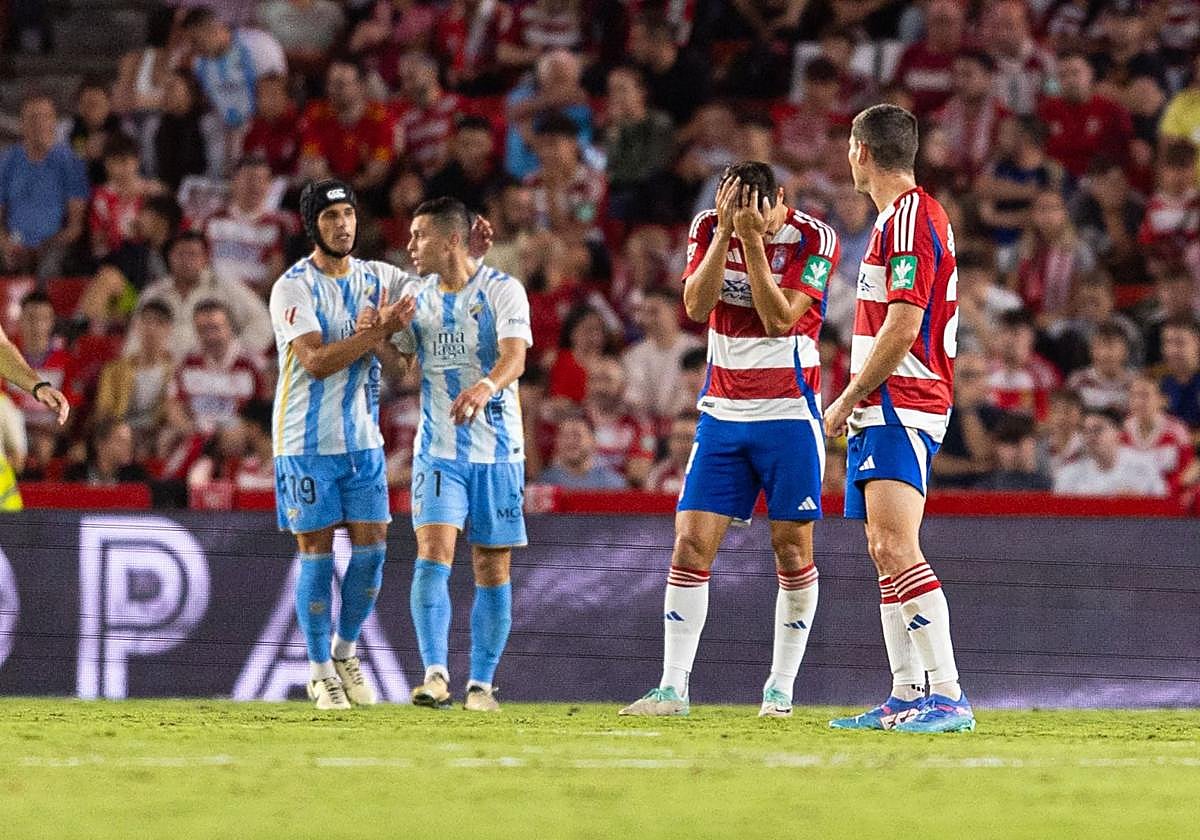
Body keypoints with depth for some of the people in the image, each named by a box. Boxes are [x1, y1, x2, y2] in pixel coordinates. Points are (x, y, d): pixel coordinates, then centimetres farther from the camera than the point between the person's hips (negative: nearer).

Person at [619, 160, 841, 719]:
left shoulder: (814, 240, -11)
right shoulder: (709, 228, 0)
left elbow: (780, 320, -19)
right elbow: (697, 306, -12)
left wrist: (753, 240, -24)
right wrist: (725, 232, -20)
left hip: (788, 415, -3)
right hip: (722, 414, 3)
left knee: (792, 550, -1)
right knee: (690, 545, -5)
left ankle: (780, 688, 9)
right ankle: (673, 688, -4)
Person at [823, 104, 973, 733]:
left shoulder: (912, 217, -13)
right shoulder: (898, 216, 19)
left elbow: (902, 328, -20)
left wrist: (848, 399, -13)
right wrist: (857, 403, 21)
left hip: (901, 406, -11)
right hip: (882, 412, 11)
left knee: (897, 549, -19)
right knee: (884, 552, 10)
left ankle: (949, 698, -24)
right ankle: (907, 698, 12)